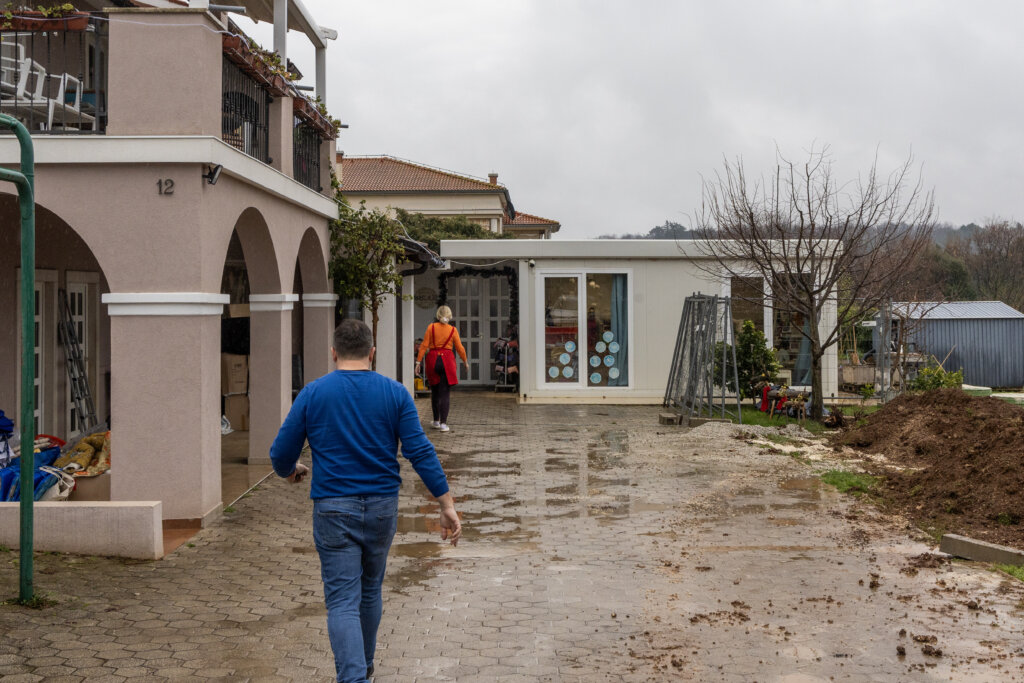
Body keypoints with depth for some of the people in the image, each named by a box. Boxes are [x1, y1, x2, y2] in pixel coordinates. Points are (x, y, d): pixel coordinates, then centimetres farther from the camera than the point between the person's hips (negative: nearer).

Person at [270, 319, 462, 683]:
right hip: (382, 506, 3)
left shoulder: (313, 393, -3)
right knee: (370, 590, 21)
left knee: (343, 601, -3)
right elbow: (420, 452, -7)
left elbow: (281, 454, 0)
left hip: (333, 509, -3)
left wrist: (290, 472, 23)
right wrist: (447, 505, -4)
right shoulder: (394, 393, -1)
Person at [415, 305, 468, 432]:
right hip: (447, 360, -1)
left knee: (435, 392, 16)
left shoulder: (431, 327, 0)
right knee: (445, 393, 0)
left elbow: (424, 345, -4)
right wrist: (465, 361, 20)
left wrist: (418, 361, -1)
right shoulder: (453, 330, 0)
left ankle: (436, 421, 23)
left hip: (433, 360, 1)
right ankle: (443, 423, -8)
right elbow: (460, 348, 4)